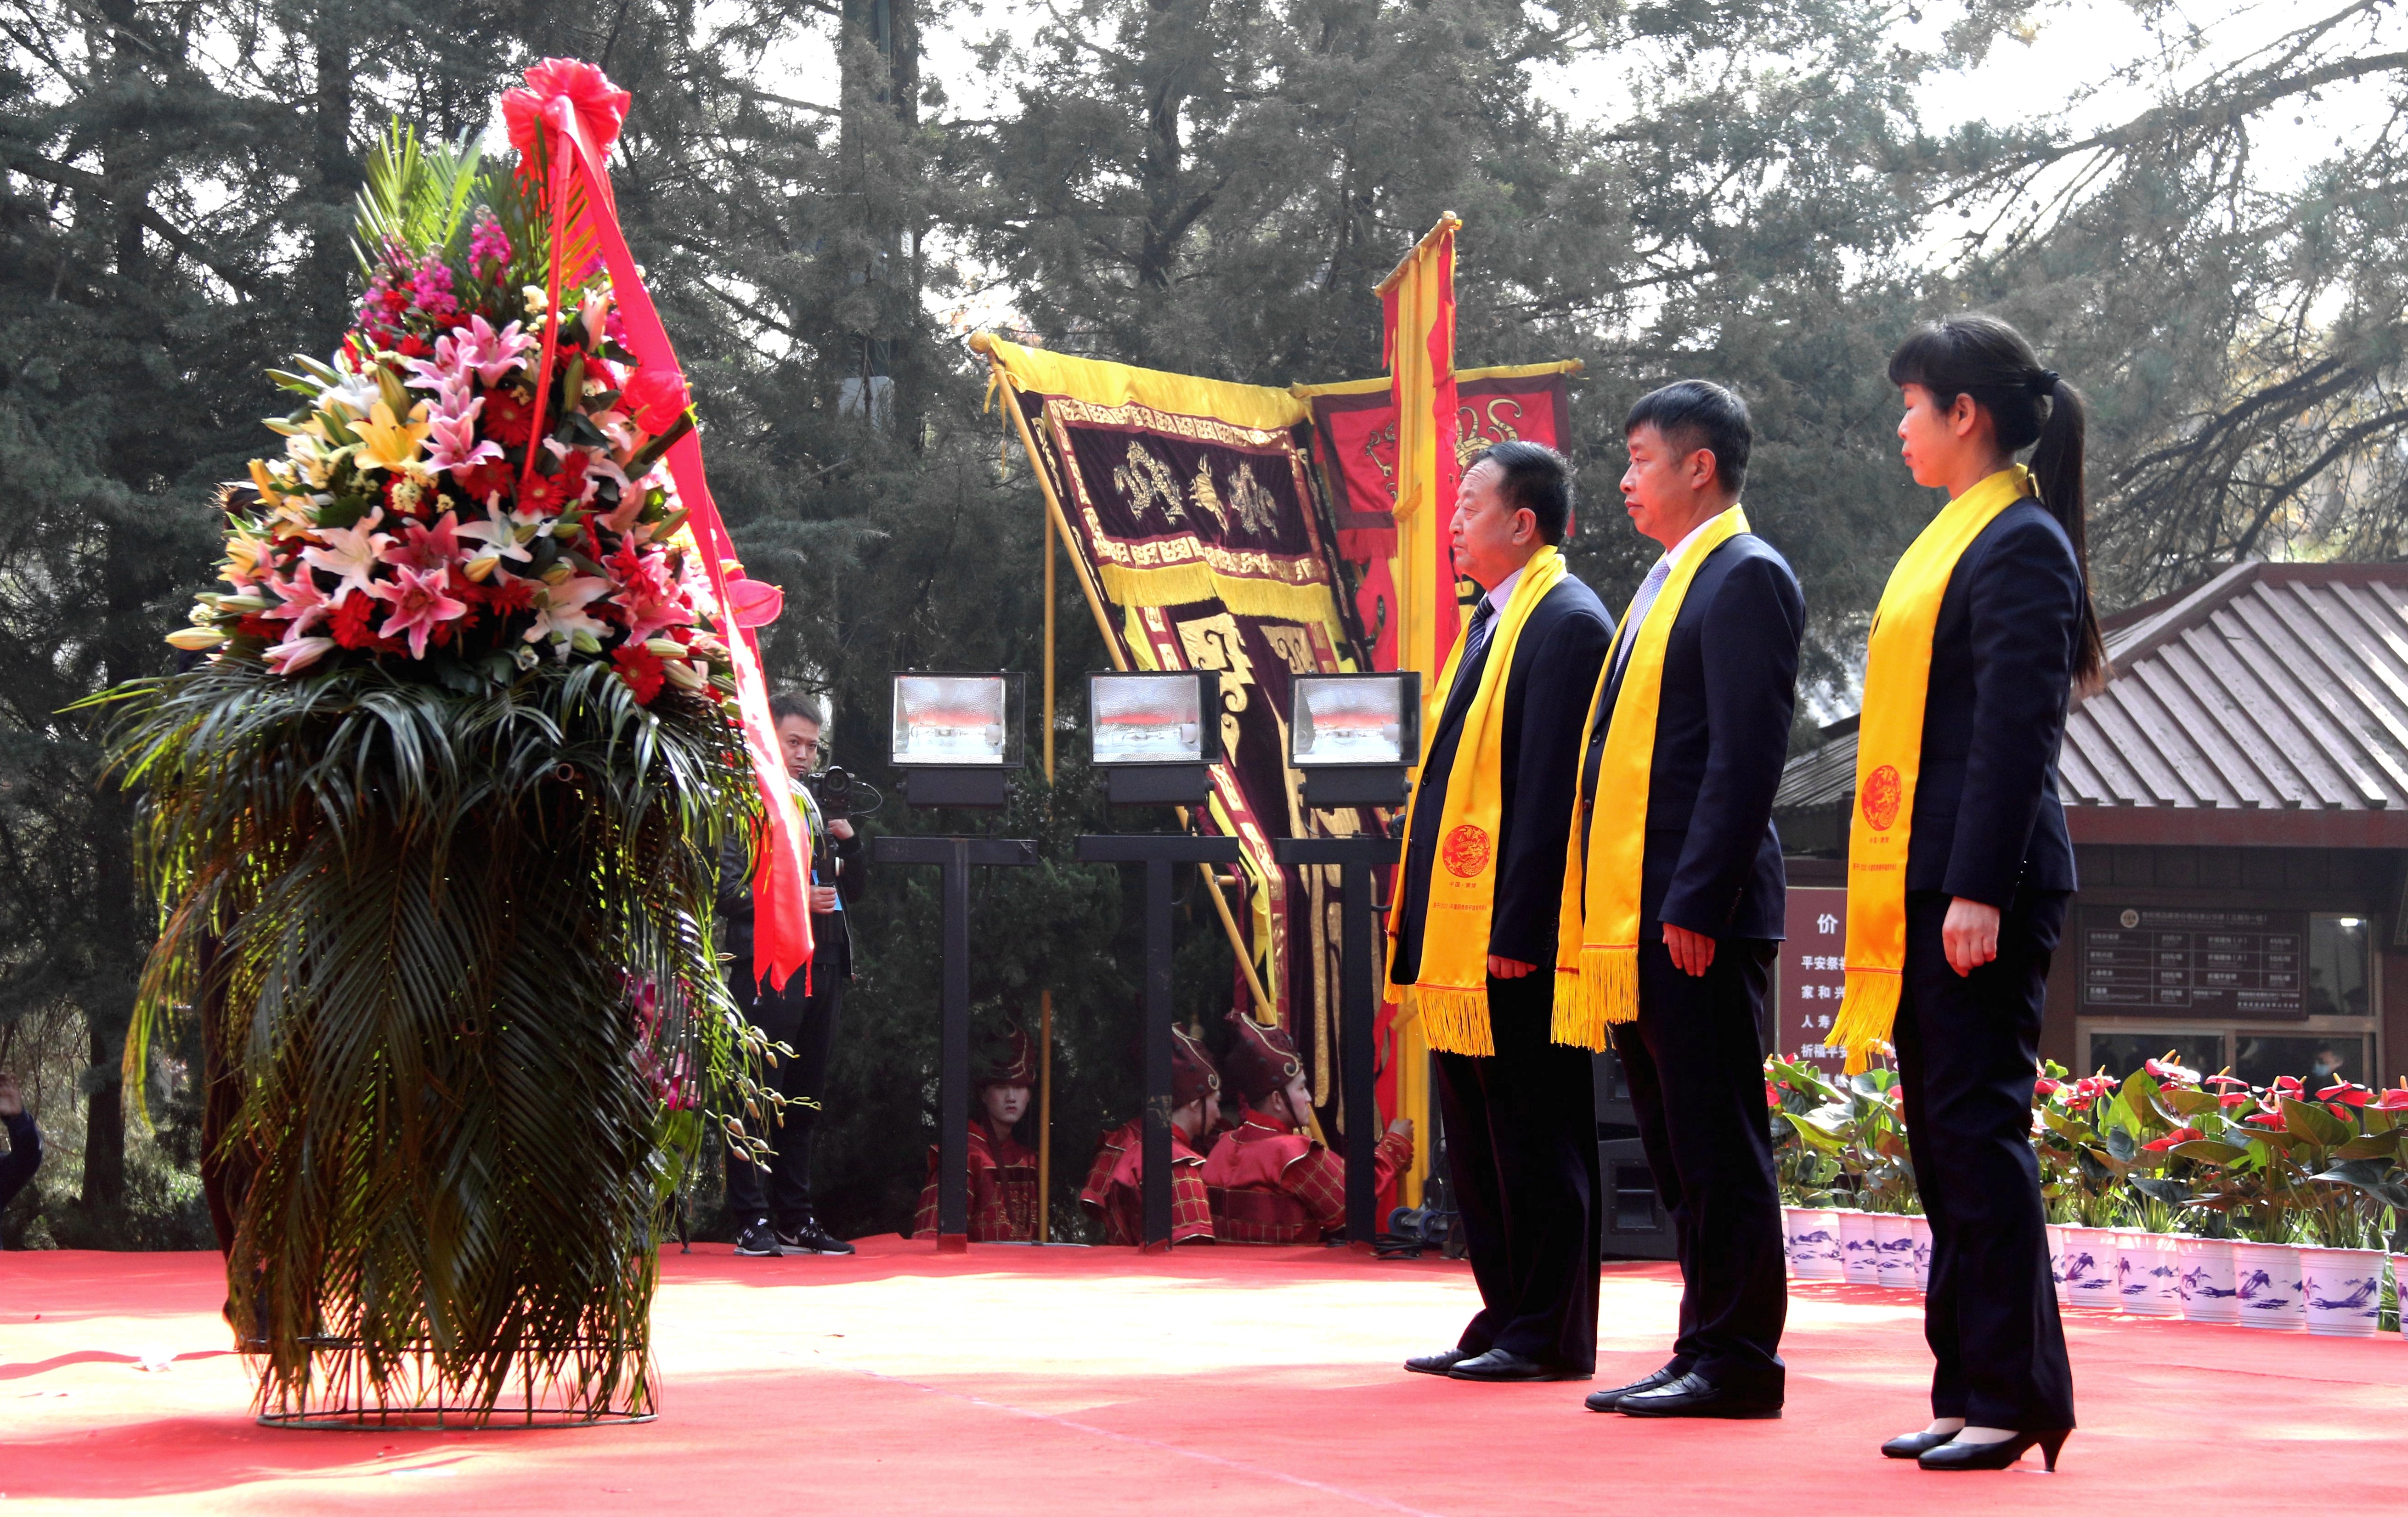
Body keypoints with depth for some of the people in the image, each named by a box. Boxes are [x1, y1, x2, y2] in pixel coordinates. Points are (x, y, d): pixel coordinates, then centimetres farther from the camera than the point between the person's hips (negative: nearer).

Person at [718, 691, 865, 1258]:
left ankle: (796, 1220, 13)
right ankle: (754, 1222, -6)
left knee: (803, 1103, 9)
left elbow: (852, 889, 23)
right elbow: (725, 889, -9)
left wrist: (847, 838, 5)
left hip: (820, 970, 7)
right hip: (766, 970, -7)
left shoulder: (816, 805, 21)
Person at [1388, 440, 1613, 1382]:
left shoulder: (1566, 624, -11)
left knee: (1537, 1139, -3)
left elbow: (1554, 789, -17)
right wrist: (1419, 921, 16)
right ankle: (1505, 1320, 20)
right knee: (1477, 1138, 13)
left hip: (1520, 936, -10)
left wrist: (1518, 927, -21)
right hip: (1463, 929, 10)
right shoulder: (1493, 624, 18)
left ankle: (1551, 1337, 3)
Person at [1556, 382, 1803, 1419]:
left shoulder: (1746, 577, -9)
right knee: (1677, 1149, 11)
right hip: (1635, 915, 10)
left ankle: (1737, 1362, -1)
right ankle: (1707, 1348, 16)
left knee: (1717, 1145, -5)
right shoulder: (1667, 582, 20)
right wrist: (1593, 906, 16)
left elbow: (1747, 756, -16)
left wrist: (1698, 903, -21)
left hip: (1697, 917, -10)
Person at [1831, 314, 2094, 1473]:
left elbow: (2018, 731, -17)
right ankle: (1971, 1388, 15)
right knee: (1944, 1138, 10)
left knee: (1977, 1130, -8)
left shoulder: (2021, 545, -11)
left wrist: (1979, 890, -22)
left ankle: (2013, 1399, -4)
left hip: (1980, 891, -10)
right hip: (1923, 886, 10)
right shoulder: (1957, 537, 18)